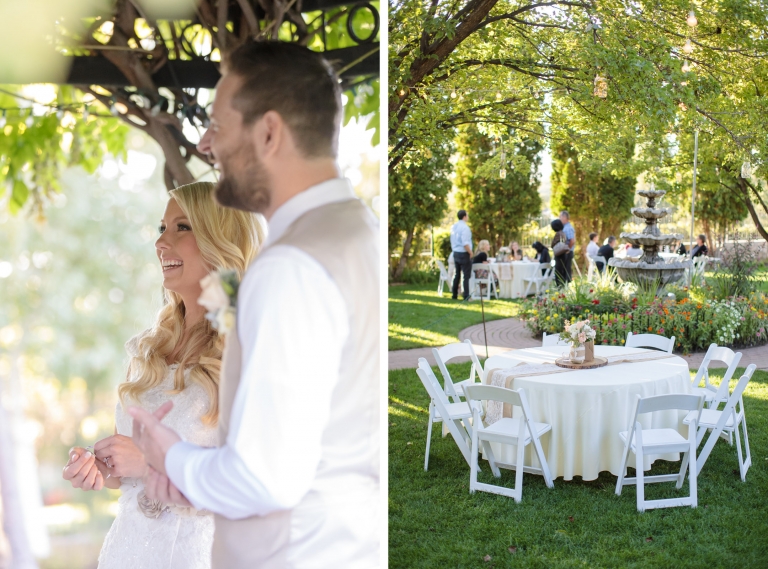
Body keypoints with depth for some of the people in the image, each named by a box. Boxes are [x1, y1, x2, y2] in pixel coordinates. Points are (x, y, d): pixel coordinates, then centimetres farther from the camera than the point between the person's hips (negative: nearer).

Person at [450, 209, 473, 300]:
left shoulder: (454, 227, 9)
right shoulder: (464, 227, -17)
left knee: (457, 275, 16)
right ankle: (466, 296, -5)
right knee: (466, 276, -4)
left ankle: (454, 295, 21)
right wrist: (470, 252, -13)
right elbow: (465, 243, -23)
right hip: (464, 254, -8)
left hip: (456, 253, 8)